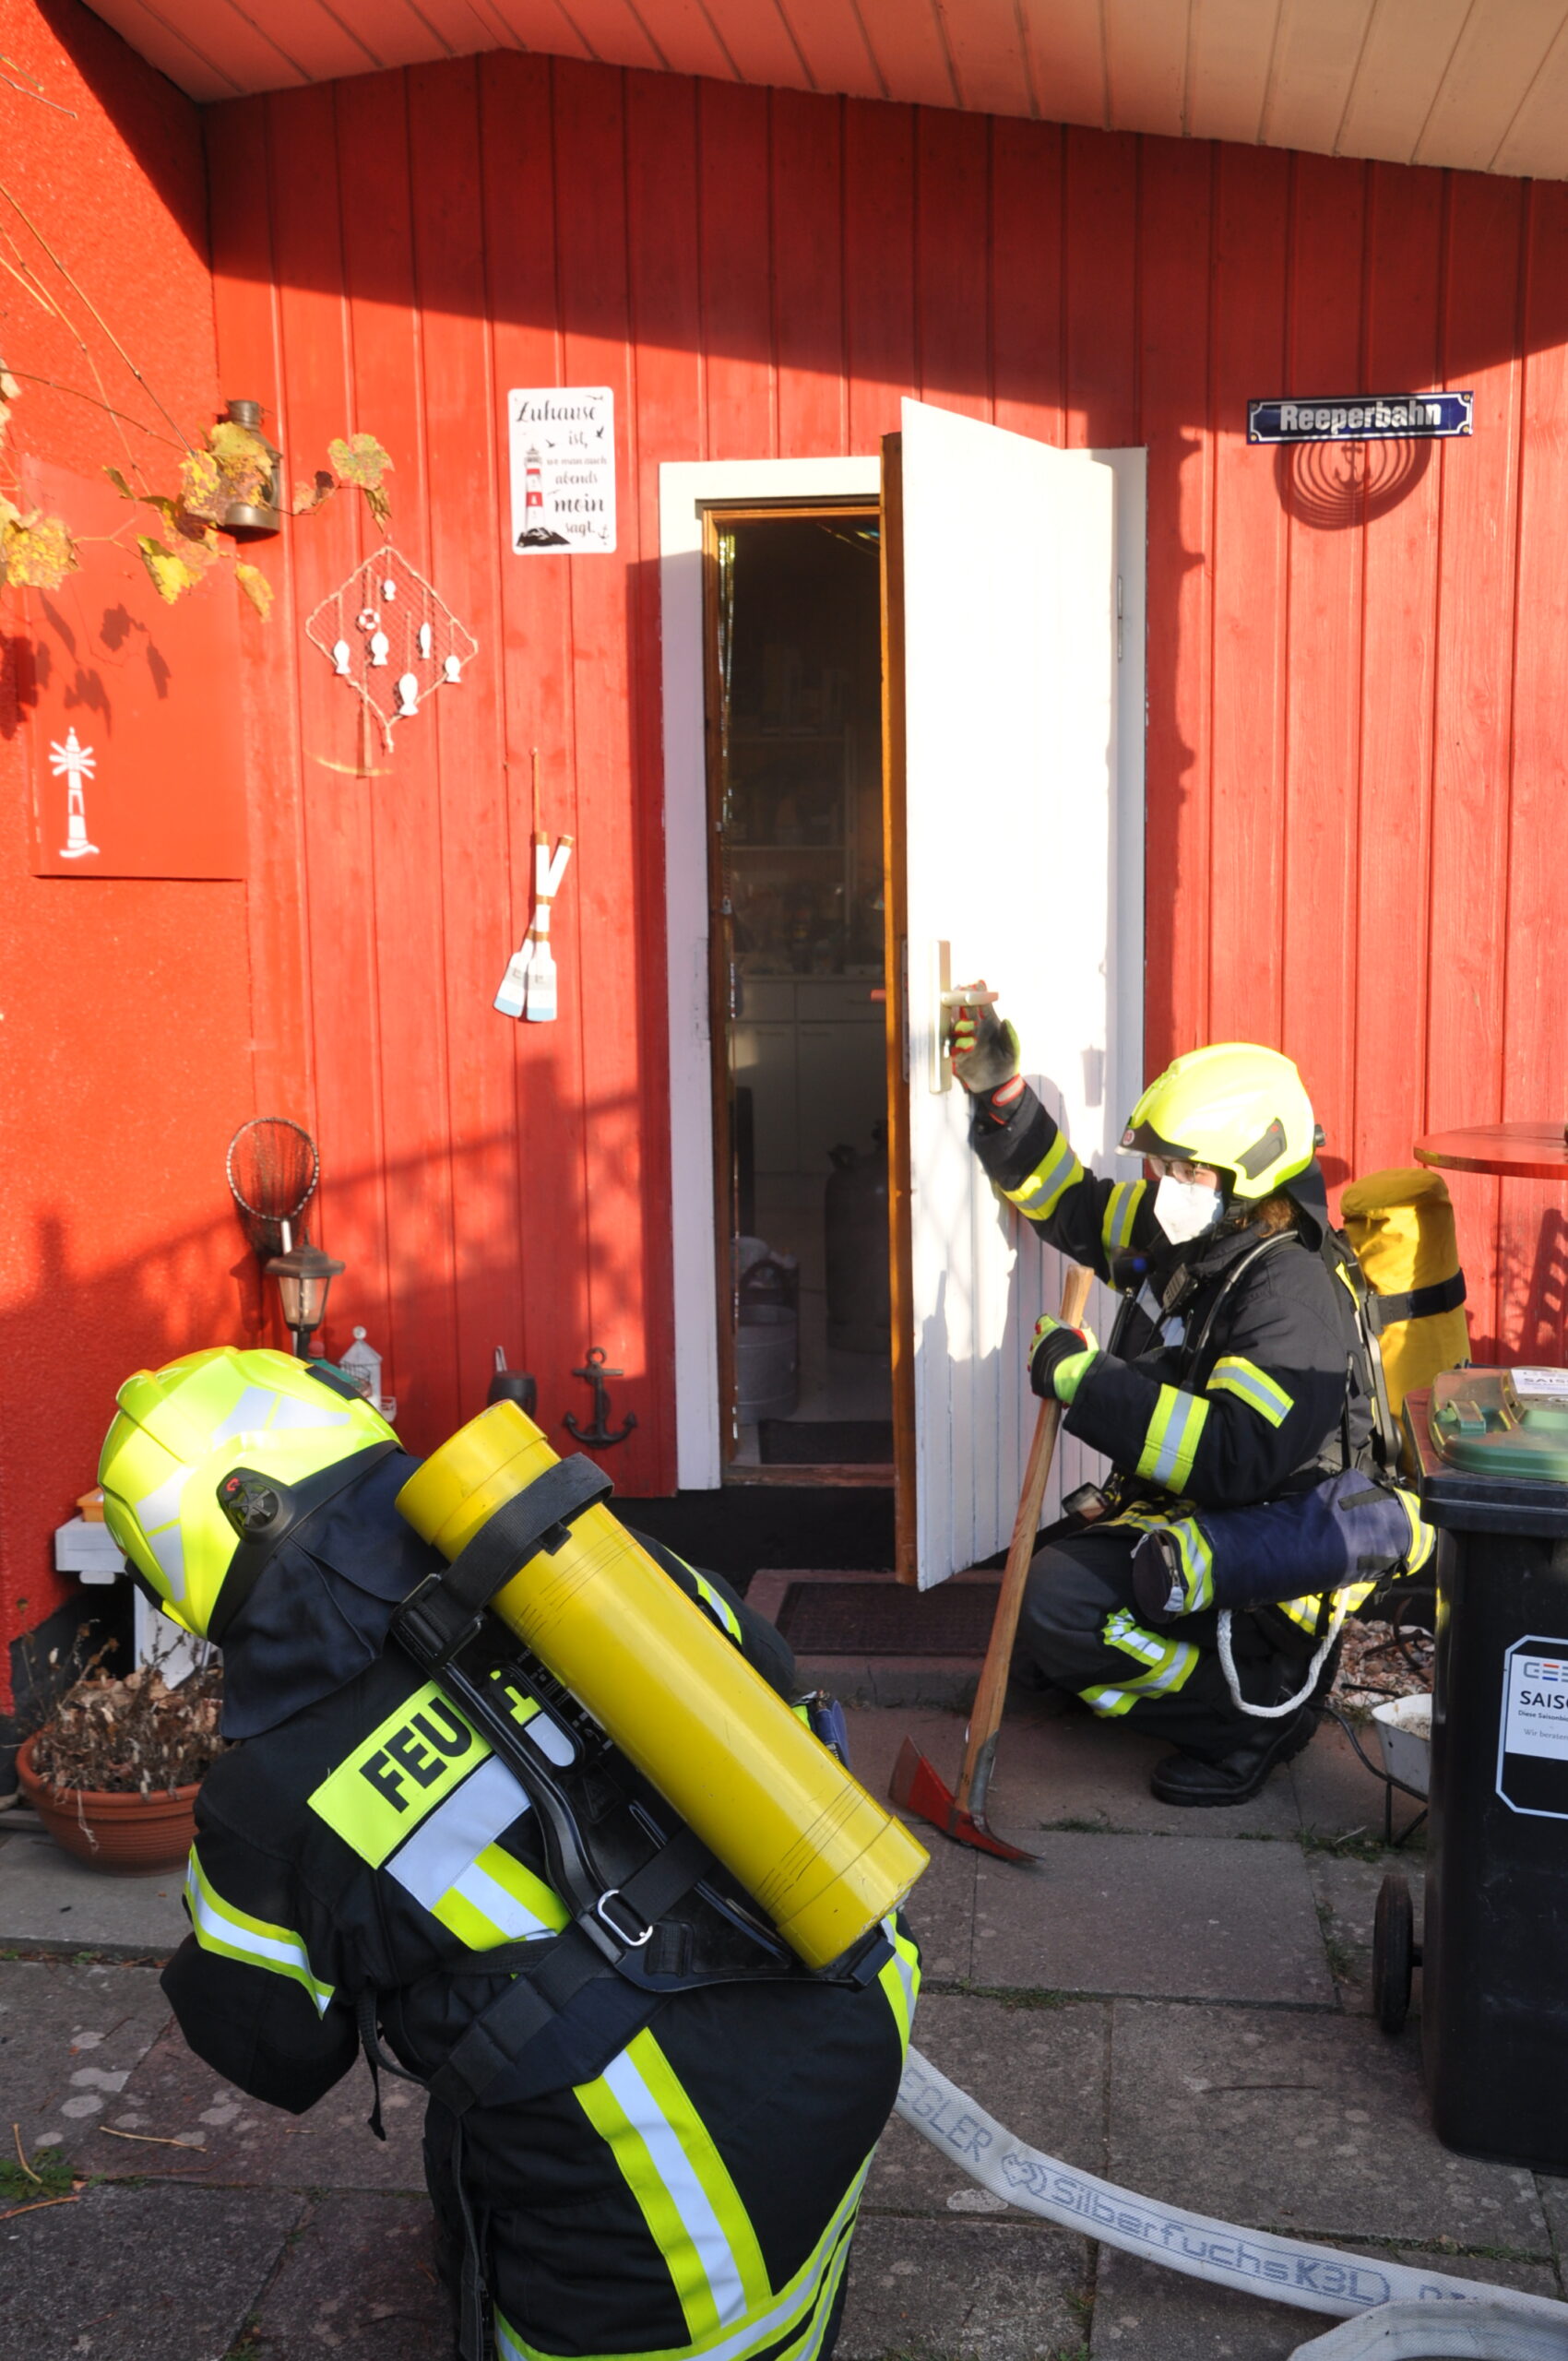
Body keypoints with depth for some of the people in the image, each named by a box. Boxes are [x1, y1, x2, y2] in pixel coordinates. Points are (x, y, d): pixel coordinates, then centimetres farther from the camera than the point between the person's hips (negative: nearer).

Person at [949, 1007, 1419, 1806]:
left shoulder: (1293, 1293, -24)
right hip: (1172, 1514, 10)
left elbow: (1233, 1459, -35)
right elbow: (1071, 1204, 16)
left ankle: (1255, 1707, -8)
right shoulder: (1182, 1241, 2)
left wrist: (1085, 1378, -32)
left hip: (1259, 1559, -10)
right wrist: (999, 1096, 3)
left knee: (1059, 1601, -25)